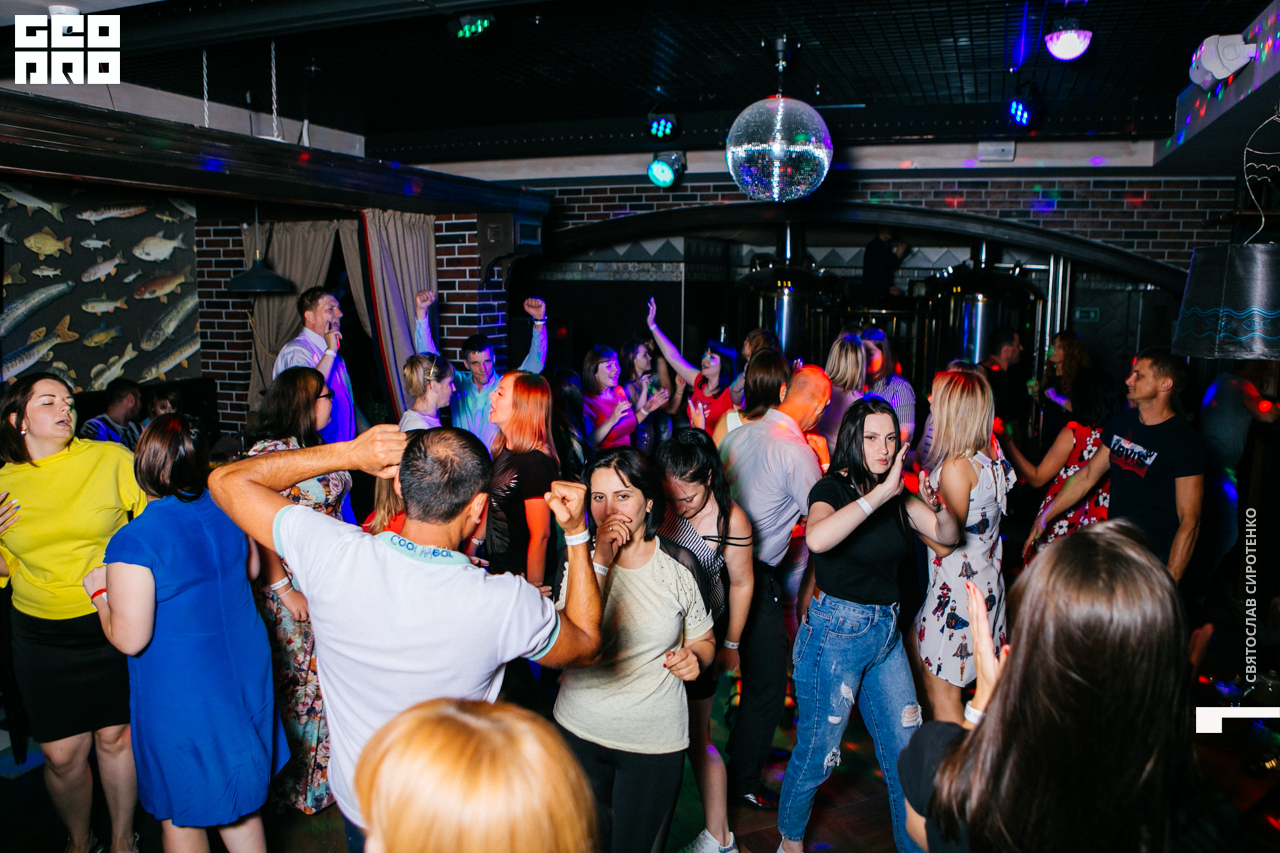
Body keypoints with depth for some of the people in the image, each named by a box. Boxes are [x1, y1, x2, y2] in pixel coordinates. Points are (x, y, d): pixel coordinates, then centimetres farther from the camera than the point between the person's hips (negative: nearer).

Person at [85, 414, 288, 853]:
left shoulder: (133, 541, -22)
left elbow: (130, 639, -20)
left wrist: (100, 593, -3)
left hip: (180, 691, -6)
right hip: (245, 673, 6)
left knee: (181, 813, 15)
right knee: (238, 791, 23)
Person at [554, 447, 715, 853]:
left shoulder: (679, 567, -7)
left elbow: (704, 640, 8)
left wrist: (694, 658, -15)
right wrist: (600, 561, -23)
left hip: (655, 741, -1)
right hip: (580, 731, 1)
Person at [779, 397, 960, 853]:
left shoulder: (896, 494, 4)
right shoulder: (832, 488, -15)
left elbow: (949, 536, 2)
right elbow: (817, 537, -37)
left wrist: (937, 506, -19)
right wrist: (880, 493, -38)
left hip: (886, 631, 6)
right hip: (835, 632, -6)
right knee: (817, 752, 7)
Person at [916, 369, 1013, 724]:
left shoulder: (956, 467, -23)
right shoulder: (990, 453, 4)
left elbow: (944, 544, -20)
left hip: (959, 590, -9)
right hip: (986, 584, 9)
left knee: (943, 694, 2)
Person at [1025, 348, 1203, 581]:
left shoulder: (1183, 440, -14)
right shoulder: (1122, 421, 6)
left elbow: (1189, 521, -16)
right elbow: (1087, 475, 16)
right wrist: (1044, 517, 14)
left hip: (1153, 561, -6)